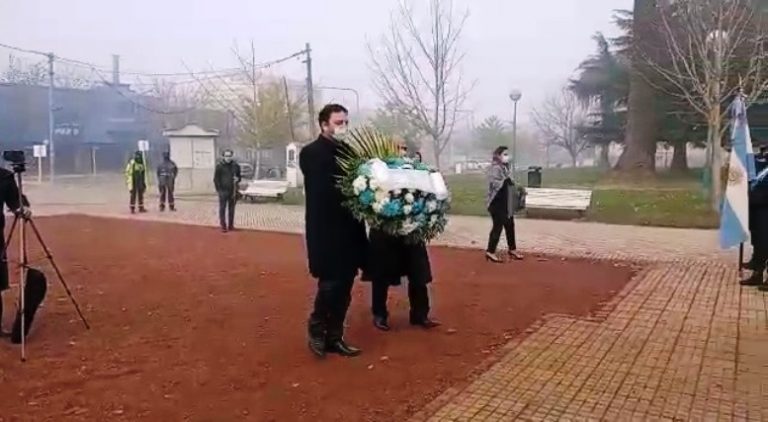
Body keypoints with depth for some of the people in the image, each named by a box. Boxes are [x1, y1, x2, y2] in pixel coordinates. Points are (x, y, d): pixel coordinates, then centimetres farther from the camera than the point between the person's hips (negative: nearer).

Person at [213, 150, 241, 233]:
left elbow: (239, 177, 17)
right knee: (222, 209, -3)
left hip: (233, 191, 3)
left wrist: (237, 179, -7)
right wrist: (218, 190, -8)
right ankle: (223, 226, 2)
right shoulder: (219, 166, -2)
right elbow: (216, 179, -1)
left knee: (231, 209, 9)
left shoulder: (236, 166, 6)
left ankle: (231, 225, 19)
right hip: (223, 191, -3)